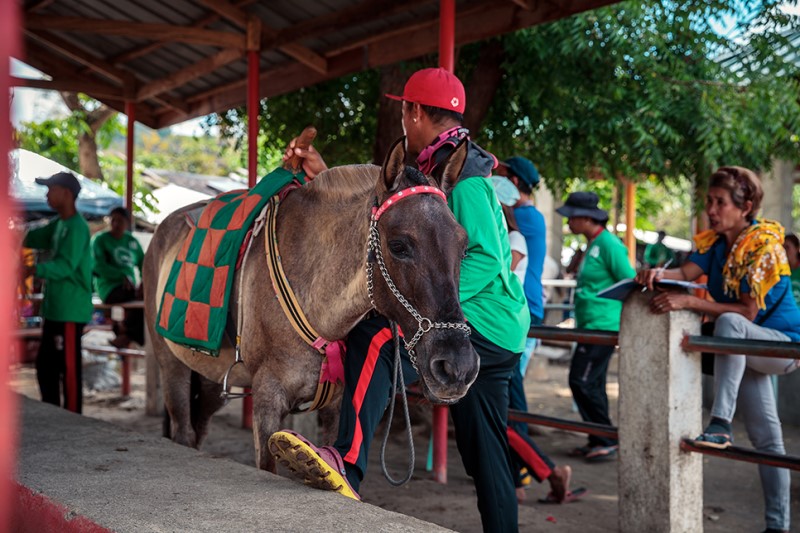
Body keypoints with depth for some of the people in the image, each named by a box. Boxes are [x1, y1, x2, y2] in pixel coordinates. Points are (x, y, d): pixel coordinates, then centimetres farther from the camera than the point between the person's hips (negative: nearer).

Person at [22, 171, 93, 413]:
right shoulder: (59, 223, 14)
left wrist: (33, 270, -40)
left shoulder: (77, 227, -16)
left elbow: (65, 265, -27)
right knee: (45, 365, 16)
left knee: (69, 368, -3)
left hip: (70, 310, -10)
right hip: (55, 308, 10)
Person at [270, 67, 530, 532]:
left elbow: (487, 258, -23)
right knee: (486, 455, 13)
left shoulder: (464, 179, -14)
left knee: (374, 339, -22)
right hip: (498, 338, 10)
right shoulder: (435, 172, 16)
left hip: (482, 326, -10)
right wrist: (326, 176, 16)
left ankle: (349, 466, -32)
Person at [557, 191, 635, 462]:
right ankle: (598, 440, 20)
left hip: (602, 326, -10)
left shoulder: (607, 244, -14)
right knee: (592, 384, 12)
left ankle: (607, 441, -3)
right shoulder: (591, 244, 16)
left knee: (582, 382, -11)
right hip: (591, 326, 10)